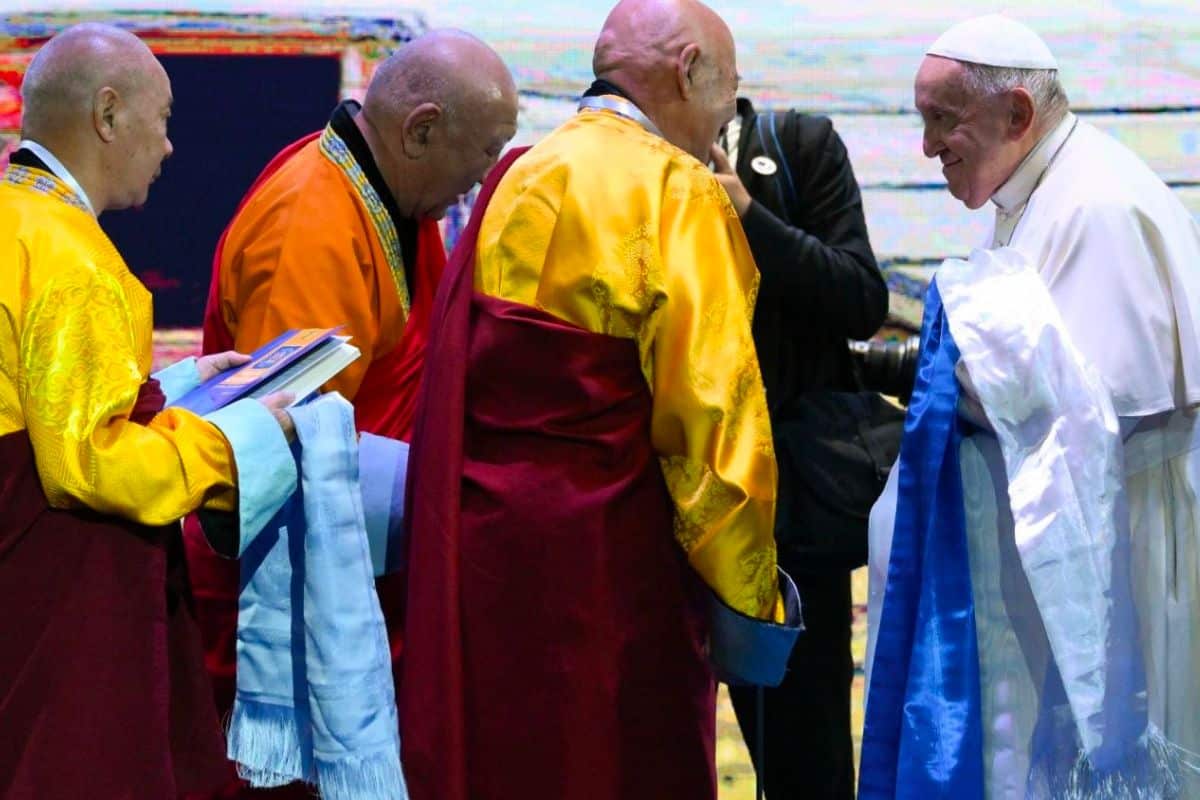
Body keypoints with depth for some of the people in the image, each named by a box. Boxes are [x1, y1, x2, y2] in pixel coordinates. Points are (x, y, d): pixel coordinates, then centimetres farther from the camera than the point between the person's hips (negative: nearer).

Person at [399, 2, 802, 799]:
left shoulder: (515, 180, 11)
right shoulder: (676, 193, -11)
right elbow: (713, 406, -17)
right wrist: (749, 595, -11)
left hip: (483, 550, 7)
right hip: (609, 570, -7)